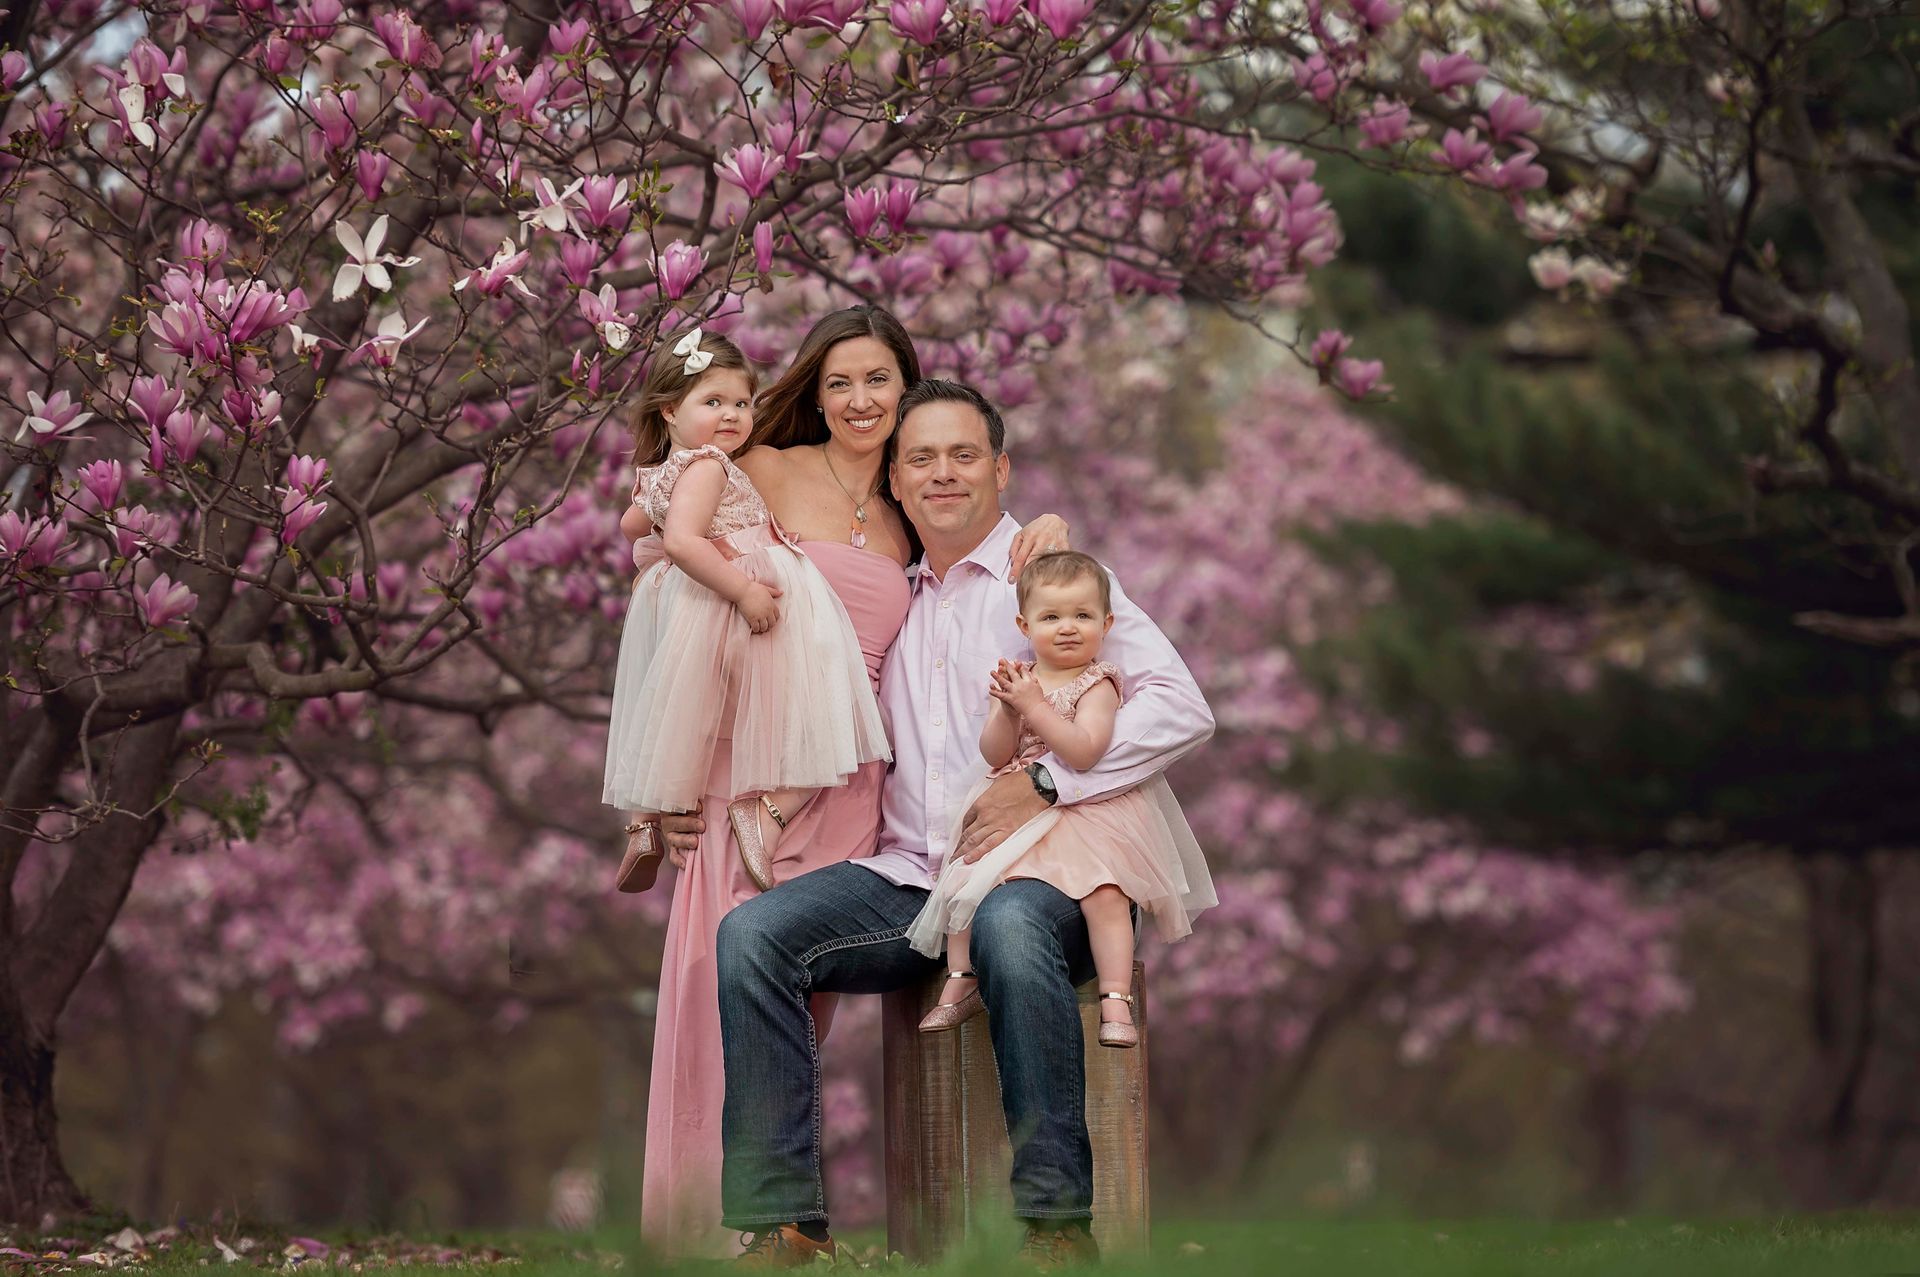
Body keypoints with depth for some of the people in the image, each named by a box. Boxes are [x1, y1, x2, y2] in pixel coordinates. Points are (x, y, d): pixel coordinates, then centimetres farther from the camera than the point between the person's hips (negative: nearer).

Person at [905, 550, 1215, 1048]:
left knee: (1104, 891, -24)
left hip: (1084, 813, -5)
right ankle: (960, 982, 7)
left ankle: (1116, 999, -22)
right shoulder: (1016, 679, 9)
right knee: (965, 882, -6)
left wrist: (1034, 705, -23)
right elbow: (994, 754, 2)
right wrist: (1007, 711, -16)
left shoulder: (1097, 685, -6)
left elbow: (1084, 752, -21)